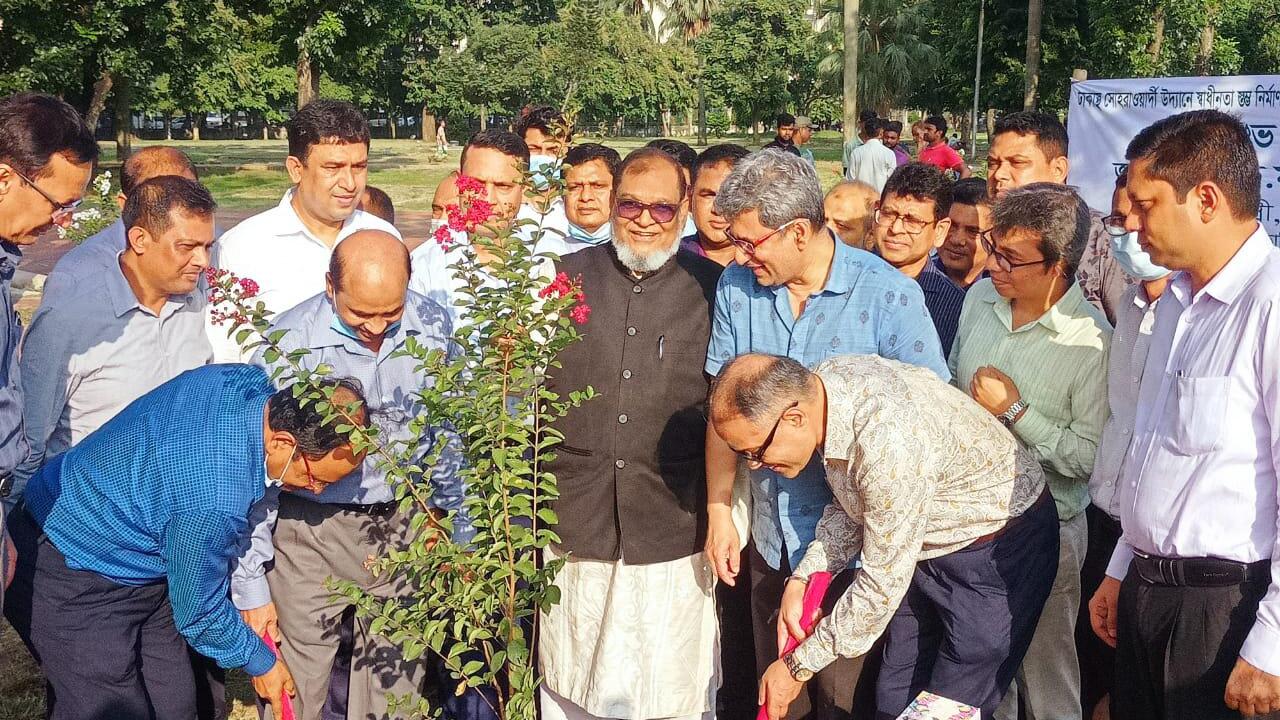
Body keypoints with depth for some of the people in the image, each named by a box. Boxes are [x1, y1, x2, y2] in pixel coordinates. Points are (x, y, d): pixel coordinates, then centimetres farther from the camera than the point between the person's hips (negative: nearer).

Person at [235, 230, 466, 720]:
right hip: (310, 534, -2)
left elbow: (451, 439, 9)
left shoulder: (434, 328, -5)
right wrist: (250, 584, -5)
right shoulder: (291, 342, -14)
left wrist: (462, 537, 10)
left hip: (404, 527, 3)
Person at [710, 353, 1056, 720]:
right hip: (927, 544, 8)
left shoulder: (887, 443, -38)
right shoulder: (820, 384, -12)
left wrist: (799, 666, -17)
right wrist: (802, 580, -8)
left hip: (1000, 548, -8)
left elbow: (883, 584, -27)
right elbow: (854, 504, 4)